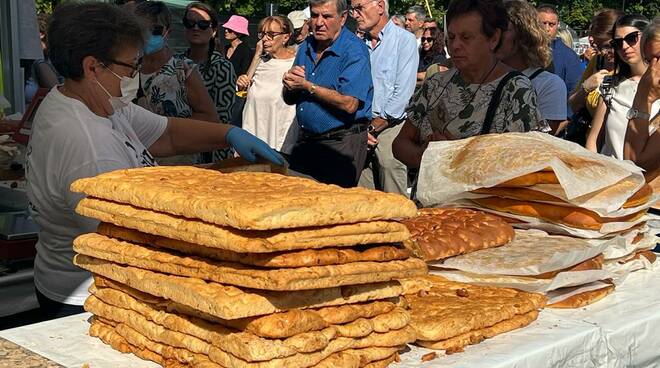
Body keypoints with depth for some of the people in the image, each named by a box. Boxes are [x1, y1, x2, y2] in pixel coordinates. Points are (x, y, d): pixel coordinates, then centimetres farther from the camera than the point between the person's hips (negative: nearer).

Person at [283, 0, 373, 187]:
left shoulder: (354, 50, -14)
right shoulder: (306, 47, 9)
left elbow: (349, 104, -25)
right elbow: (289, 99, 13)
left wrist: (306, 85, -17)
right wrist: (289, 84, -11)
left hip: (341, 143, -7)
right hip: (305, 140, 7)